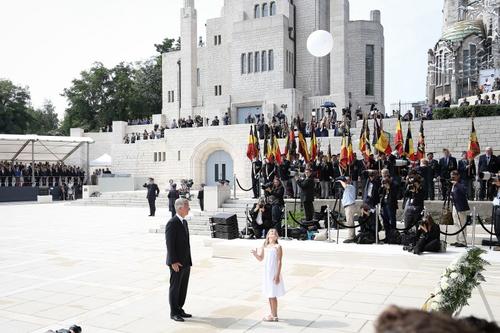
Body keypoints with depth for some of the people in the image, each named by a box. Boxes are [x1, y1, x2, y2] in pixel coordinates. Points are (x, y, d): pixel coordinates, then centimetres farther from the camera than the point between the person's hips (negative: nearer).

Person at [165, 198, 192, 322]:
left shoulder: (184, 222, 12)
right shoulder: (172, 223, -15)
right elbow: (170, 244, -17)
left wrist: (189, 261, 15)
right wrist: (173, 262, -19)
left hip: (186, 263, 8)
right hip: (177, 264, -8)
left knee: (183, 288, 14)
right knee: (175, 287, 3)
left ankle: (180, 310, 25)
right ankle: (174, 313, 13)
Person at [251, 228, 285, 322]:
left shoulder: (277, 247, -11)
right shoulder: (265, 246, 8)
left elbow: (279, 262, -13)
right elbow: (261, 258, 15)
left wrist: (277, 275, -17)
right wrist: (255, 254, -6)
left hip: (274, 273, -7)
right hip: (267, 273, 7)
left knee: (273, 295, -2)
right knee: (269, 295, 14)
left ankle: (274, 316, 9)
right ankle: (272, 314, 26)